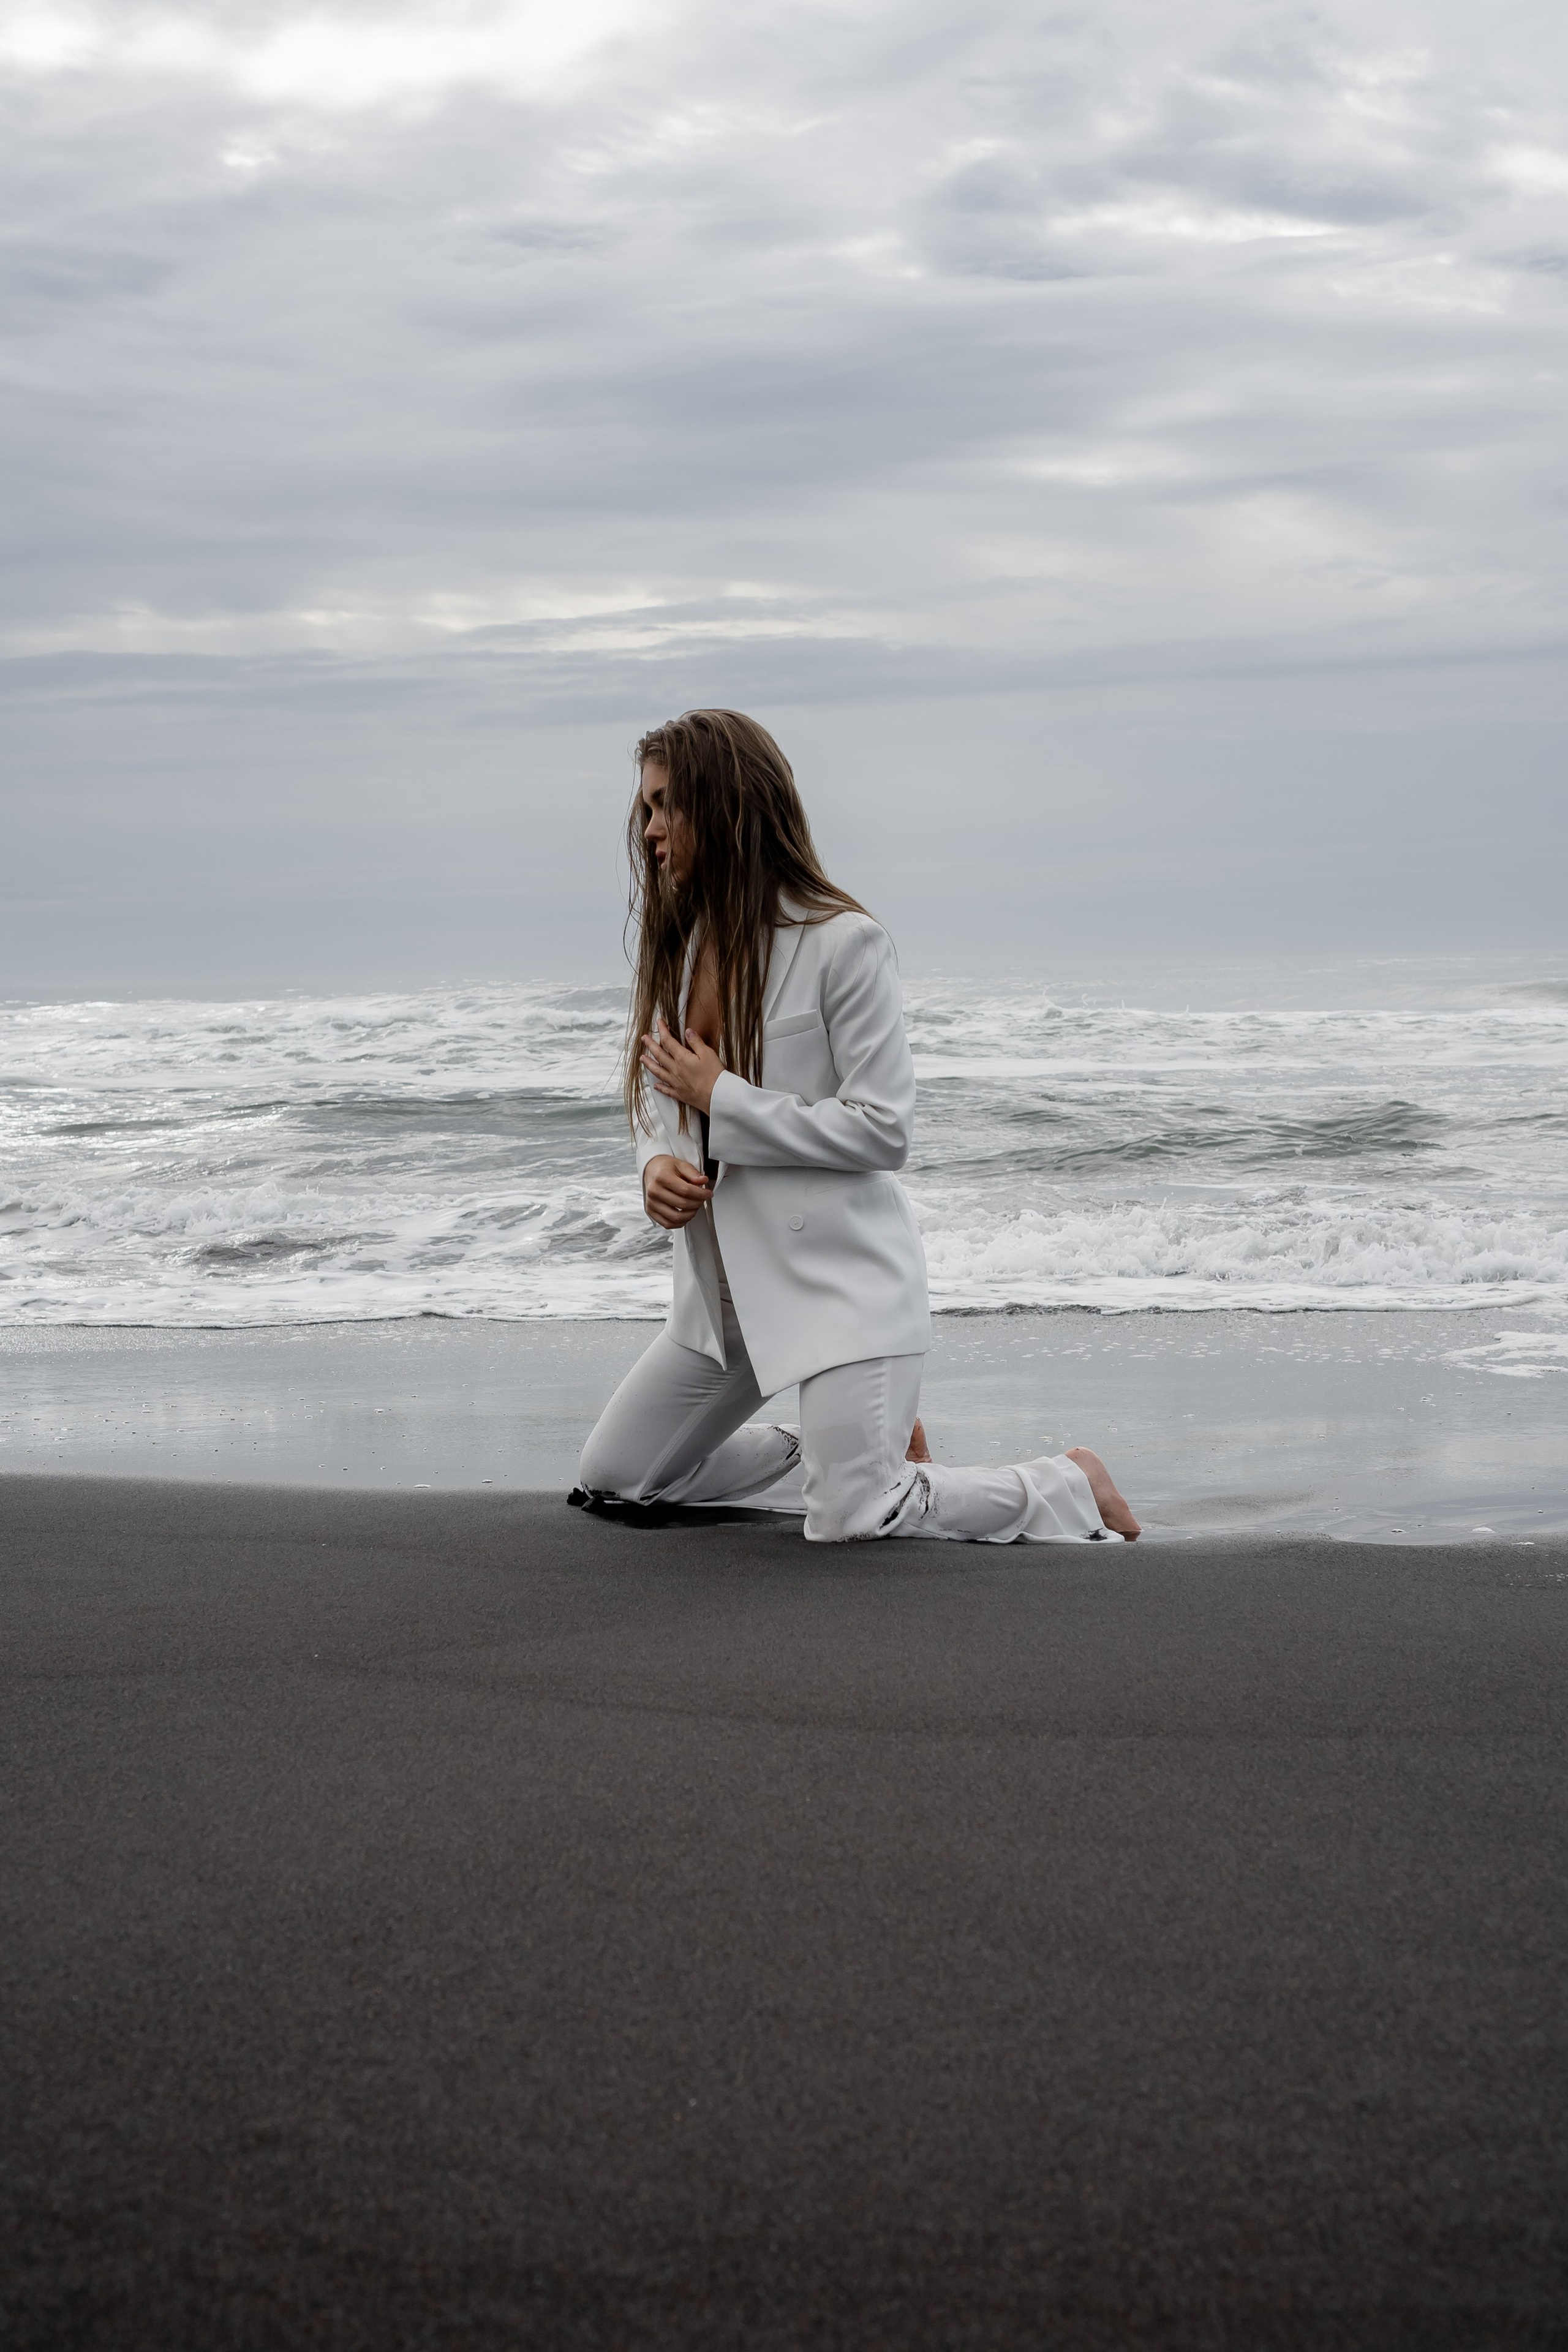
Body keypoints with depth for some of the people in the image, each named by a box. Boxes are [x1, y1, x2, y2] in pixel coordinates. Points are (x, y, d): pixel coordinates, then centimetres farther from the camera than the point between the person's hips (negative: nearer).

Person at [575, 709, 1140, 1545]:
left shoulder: (843, 943, -14)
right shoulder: (677, 945, 7)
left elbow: (883, 1130, -17)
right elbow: (659, 1100, 13)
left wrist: (720, 1097, -18)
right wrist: (657, 1164, -10)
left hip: (839, 1273, -8)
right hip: (727, 1281, 8)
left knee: (850, 1521, -17)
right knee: (609, 1479, 12)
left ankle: (1071, 1486, 9)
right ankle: (823, 1440, 30)